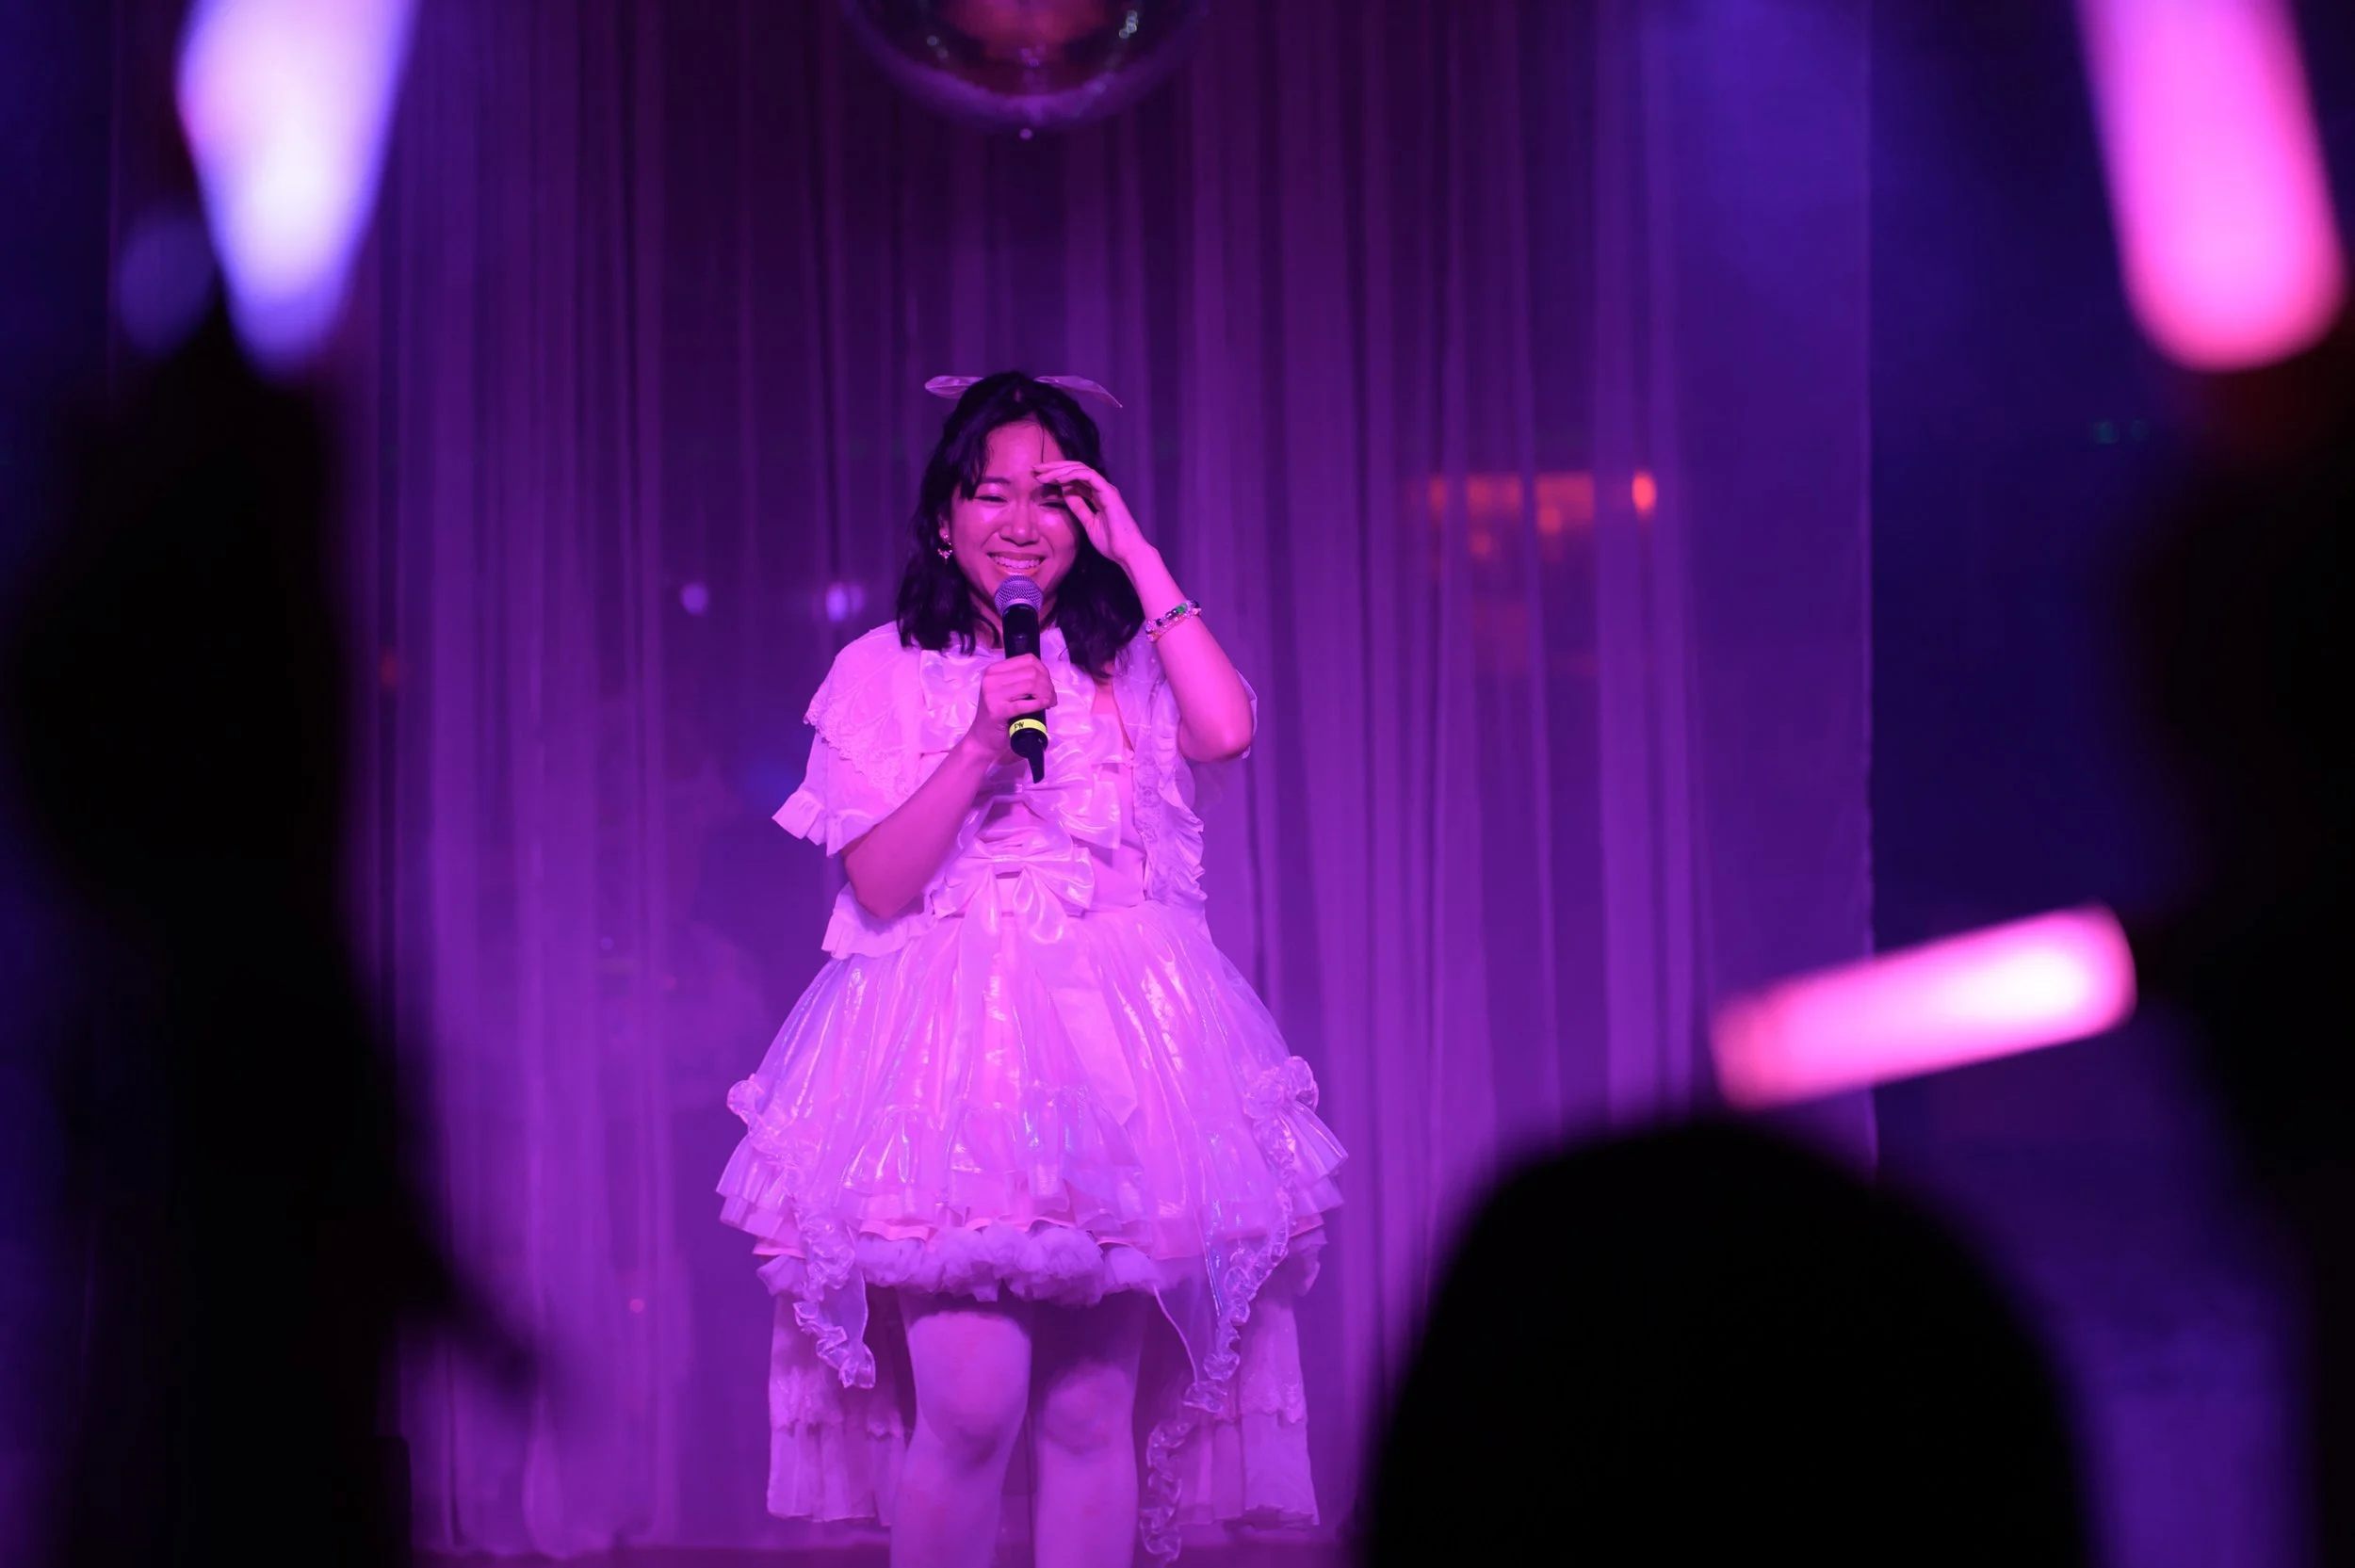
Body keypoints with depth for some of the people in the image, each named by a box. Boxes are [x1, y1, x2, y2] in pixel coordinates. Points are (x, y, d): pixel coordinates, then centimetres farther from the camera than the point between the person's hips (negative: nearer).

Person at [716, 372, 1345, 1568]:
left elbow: (1226, 731, -11)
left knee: (1093, 1412, 0)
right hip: (947, 1045, -2)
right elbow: (878, 885, 0)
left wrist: (1137, 553, -4)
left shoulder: (1127, 664, 12)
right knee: (971, 1404, -15)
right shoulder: (885, 672, 8)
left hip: (1114, 1052, 2)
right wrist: (982, 744, -11)